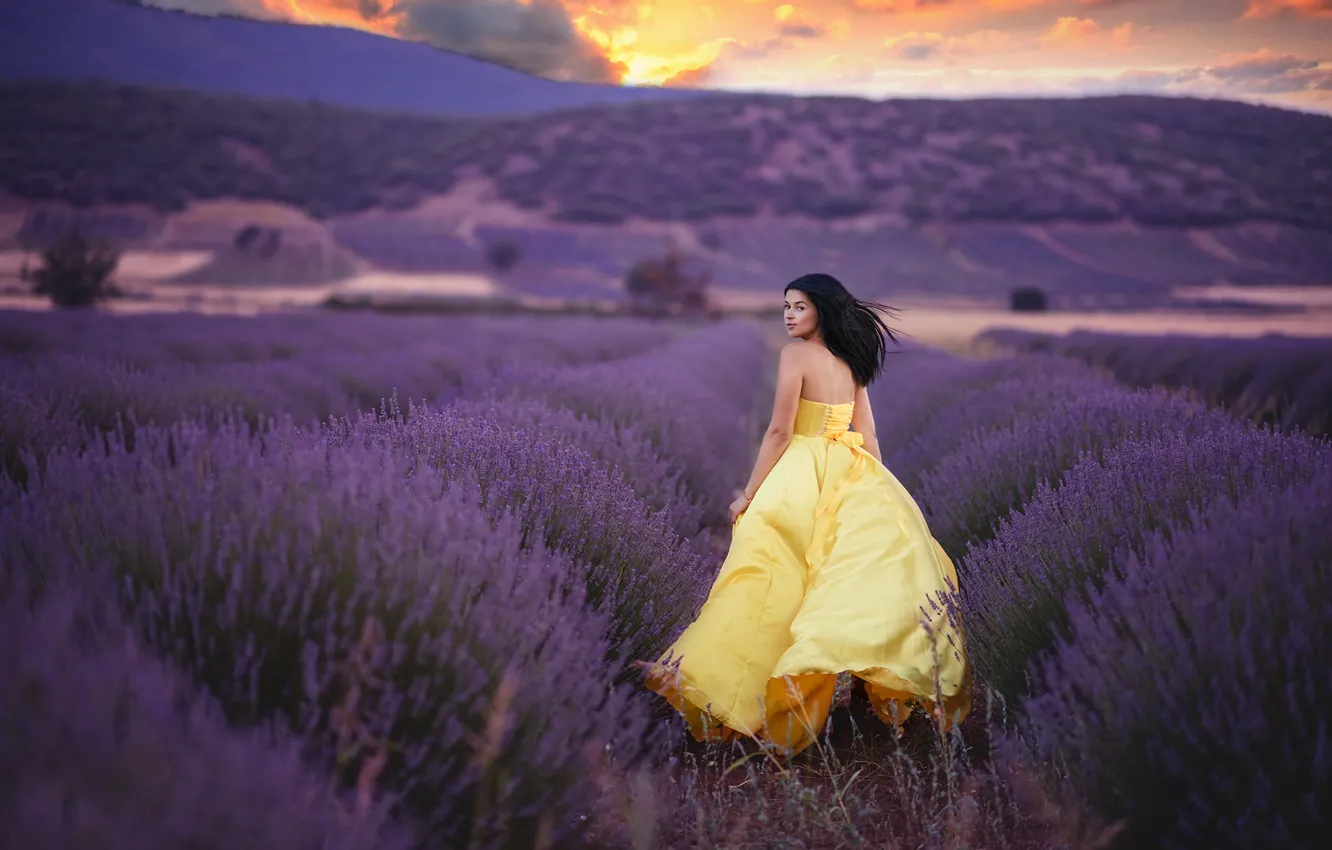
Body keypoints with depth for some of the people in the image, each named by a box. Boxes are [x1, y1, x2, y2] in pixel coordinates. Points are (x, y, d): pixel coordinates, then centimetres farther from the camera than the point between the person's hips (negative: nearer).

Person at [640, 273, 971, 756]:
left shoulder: (796, 354, -9)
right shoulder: (850, 362, 11)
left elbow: (779, 432, -13)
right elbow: (867, 438, 13)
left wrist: (749, 496, -9)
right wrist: (876, 492, 19)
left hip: (802, 475, -6)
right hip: (851, 474, 7)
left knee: (765, 582, -3)